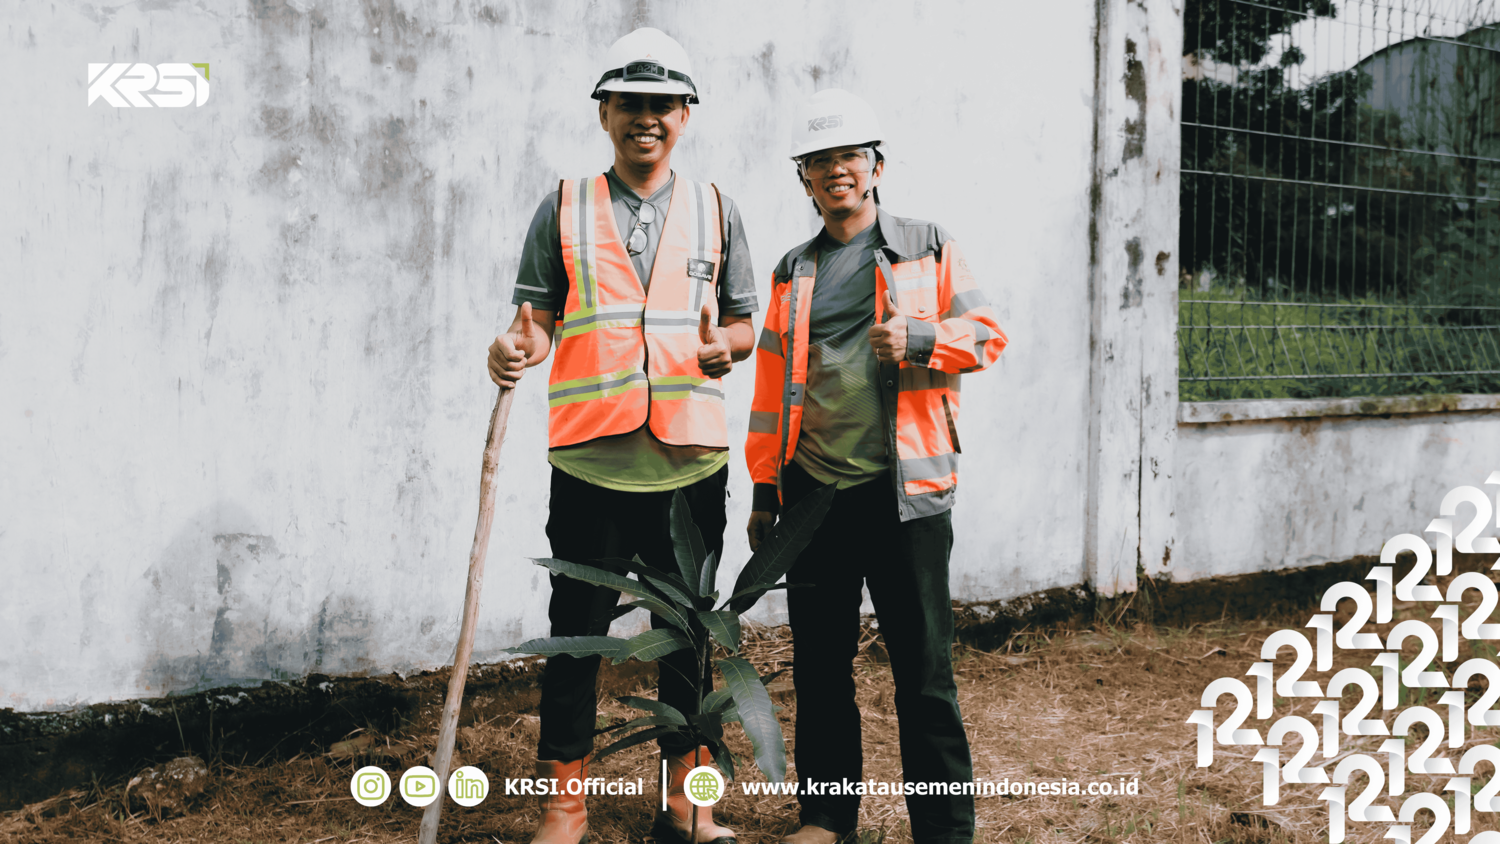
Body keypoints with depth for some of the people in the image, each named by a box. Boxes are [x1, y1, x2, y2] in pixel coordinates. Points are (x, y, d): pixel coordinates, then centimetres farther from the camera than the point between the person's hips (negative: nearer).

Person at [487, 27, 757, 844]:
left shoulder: (713, 209, 11)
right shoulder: (564, 208, 7)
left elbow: (744, 320, 12)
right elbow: (539, 317, 4)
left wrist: (725, 344, -11)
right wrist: (517, 348, -19)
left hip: (690, 459, 2)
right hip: (590, 459, -1)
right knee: (577, 633, 3)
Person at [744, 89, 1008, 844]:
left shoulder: (929, 248, 5)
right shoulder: (793, 274, 14)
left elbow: (987, 334, 3)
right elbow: (771, 386, 14)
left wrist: (918, 339, -16)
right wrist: (764, 487, 10)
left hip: (904, 489, -3)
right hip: (814, 491, 4)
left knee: (923, 666, -1)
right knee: (819, 662, 10)